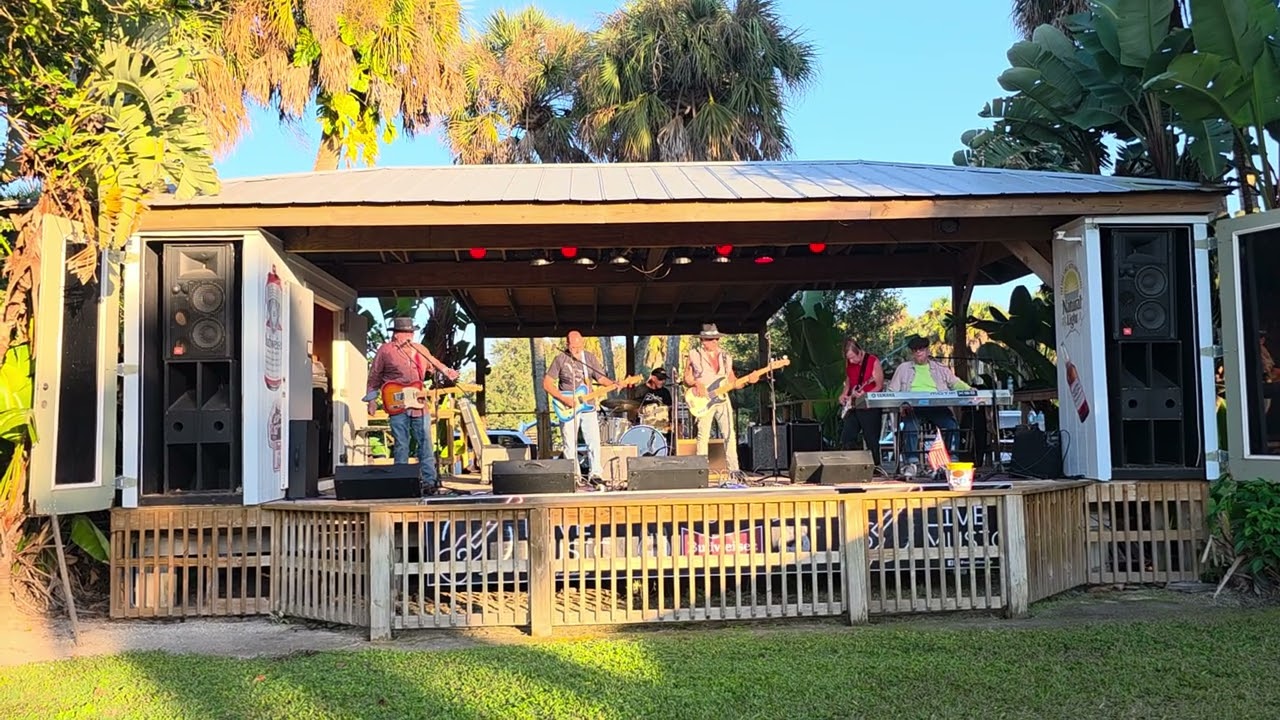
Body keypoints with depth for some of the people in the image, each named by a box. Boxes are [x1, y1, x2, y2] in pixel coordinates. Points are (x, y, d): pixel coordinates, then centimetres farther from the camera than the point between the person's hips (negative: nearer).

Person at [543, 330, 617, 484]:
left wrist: (614, 385, -13)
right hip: (568, 408, -3)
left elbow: (601, 378, 7)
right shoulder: (560, 359, -7)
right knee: (570, 445, 1)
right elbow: (547, 383, -8)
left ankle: (595, 474, 8)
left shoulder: (590, 357, 4)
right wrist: (564, 399, -16)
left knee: (594, 442, -2)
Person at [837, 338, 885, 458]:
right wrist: (844, 395, 4)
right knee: (845, 441, 6)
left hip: (870, 407, -6)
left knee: (872, 442, -1)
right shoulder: (849, 363, 7)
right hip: (853, 408, 6)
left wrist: (864, 395, -27)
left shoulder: (873, 361, -11)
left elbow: (879, 386, -13)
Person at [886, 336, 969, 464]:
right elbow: (892, 391, 12)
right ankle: (912, 462, -29)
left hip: (937, 405, 1)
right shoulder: (903, 368, 17)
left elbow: (956, 383, 13)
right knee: (911, 427, -32)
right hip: (912, 406, -1)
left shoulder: (940, 369, 21)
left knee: (953, 425, -24)